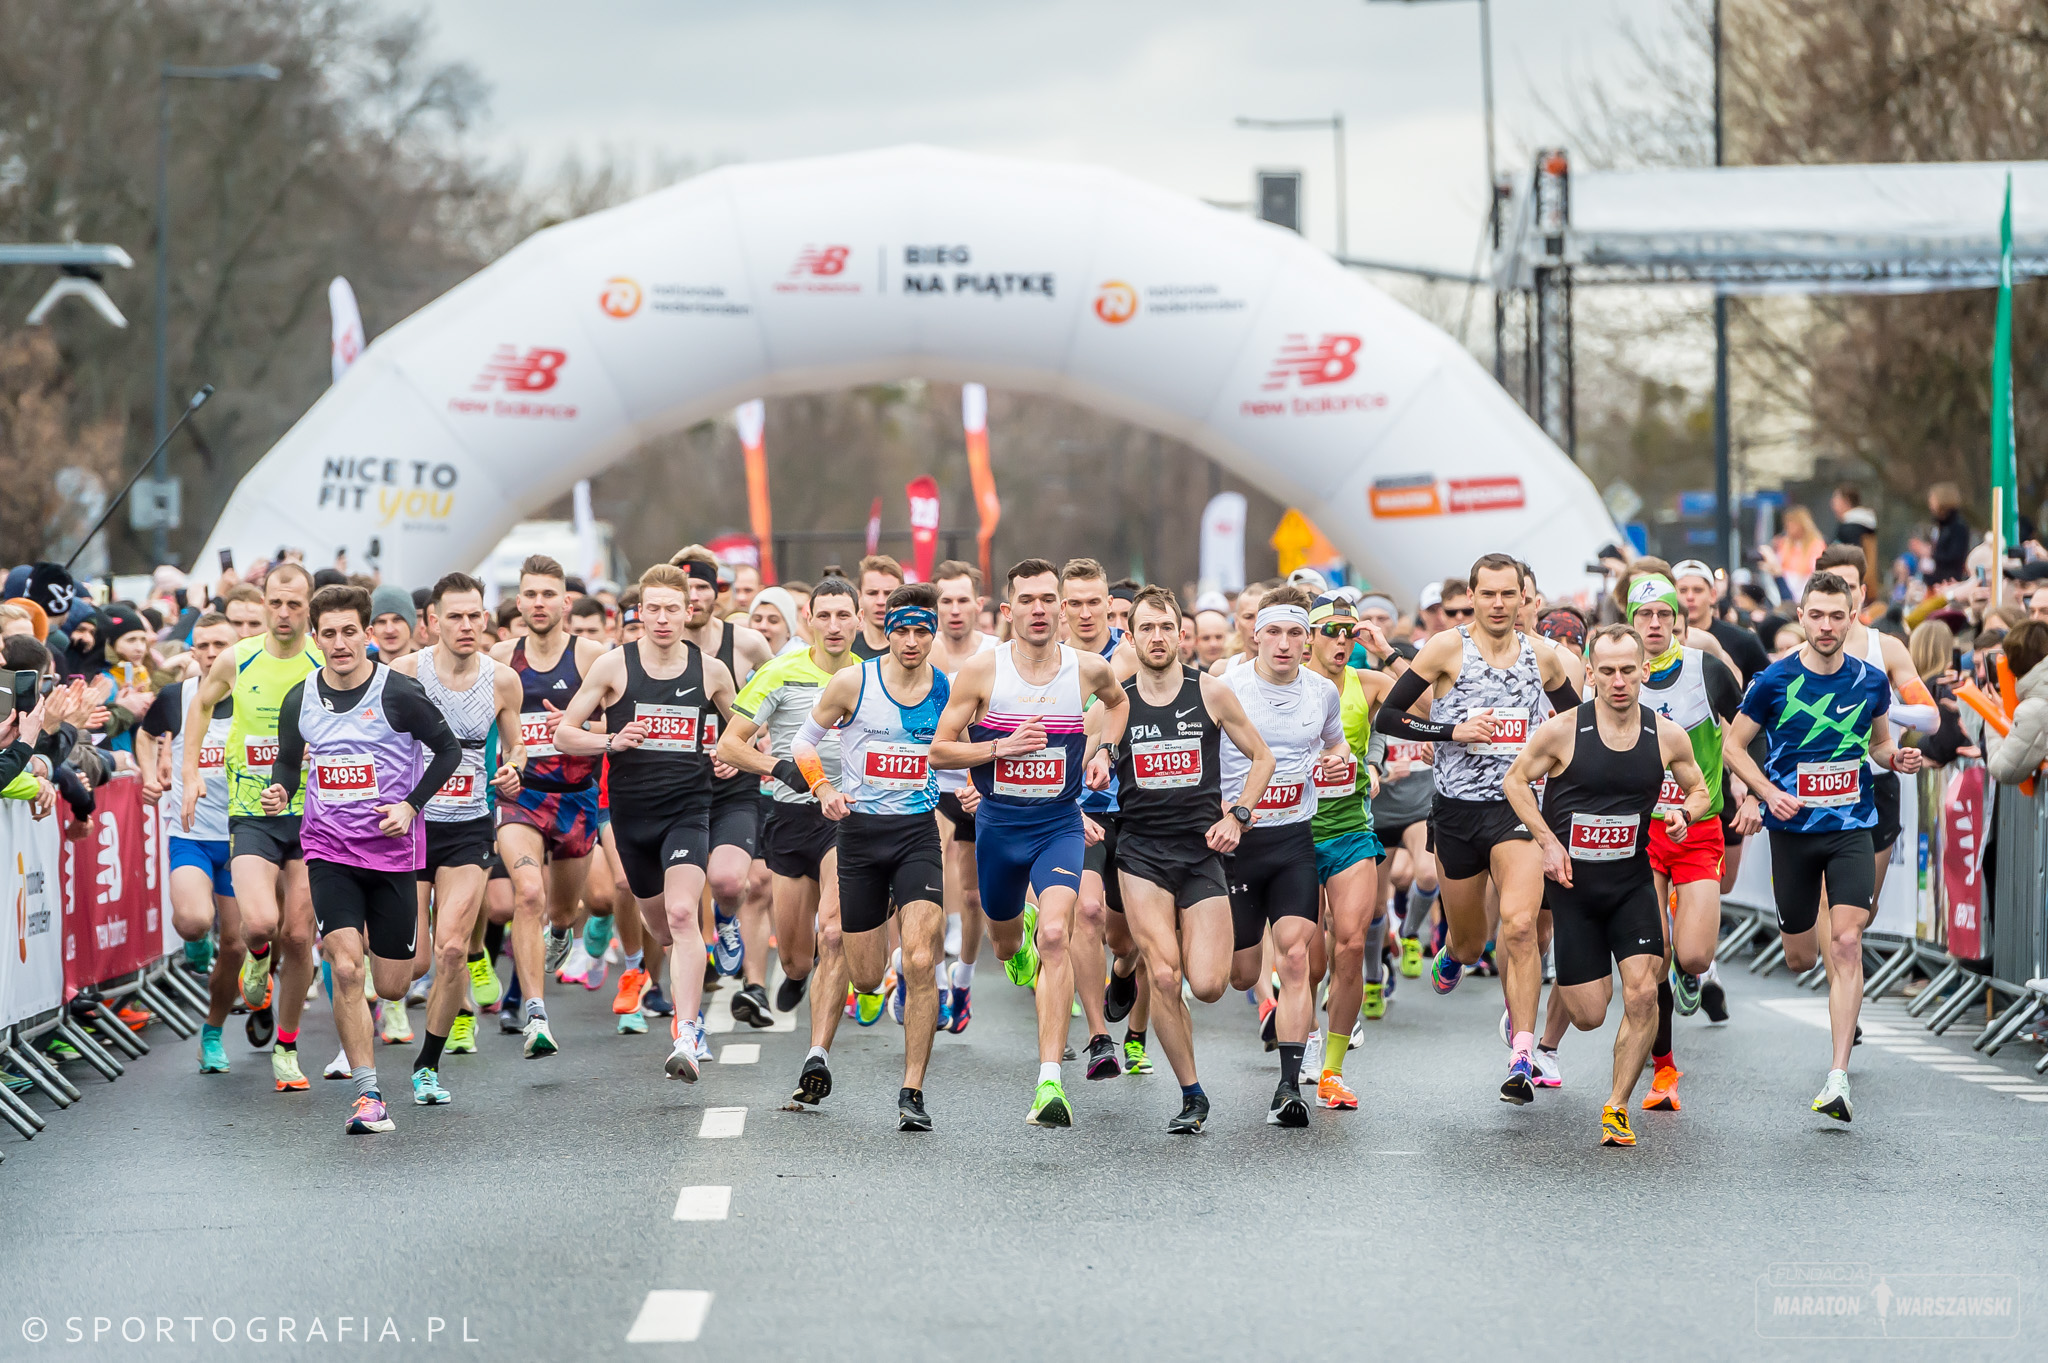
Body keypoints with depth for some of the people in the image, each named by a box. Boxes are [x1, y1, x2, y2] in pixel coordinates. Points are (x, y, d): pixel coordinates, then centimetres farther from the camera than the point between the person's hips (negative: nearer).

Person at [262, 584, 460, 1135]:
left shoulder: (400, 693, -10)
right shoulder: (299, 699, 0)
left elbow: (449, 750, -1)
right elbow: (289, 761, 15)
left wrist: (410, 806, -10)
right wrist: (280, 792, -7)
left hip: (392, 849, -1)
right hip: (328, 849, 1)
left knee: (392, 986, 5)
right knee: (346, 969, -17)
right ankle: (368, 1094, -11)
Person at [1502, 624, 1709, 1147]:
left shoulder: (1667, 736, -5)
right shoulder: (1563, 730, -12)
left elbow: (1698, 791, 11)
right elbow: (1514, 780, 1)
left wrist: (1684, 813, -12)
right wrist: (1549, 842, -9)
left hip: (1632, 883, 2)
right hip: (1572, 884, -2)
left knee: (1642, 994, -15)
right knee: (1589, 1016, -1)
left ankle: (1617, 1107, 2)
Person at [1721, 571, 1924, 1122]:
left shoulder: (1871, 681, 0)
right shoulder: (1774, 681, -7)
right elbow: (1733, 745, 1)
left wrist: (1896, 758, -6)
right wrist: (1769, 792, -14)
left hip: (1851, 829, 0)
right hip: (1792, 829, 0)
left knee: (1846, 943, -15)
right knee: (1800, 960, 7)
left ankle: (1839, 1077, -16)